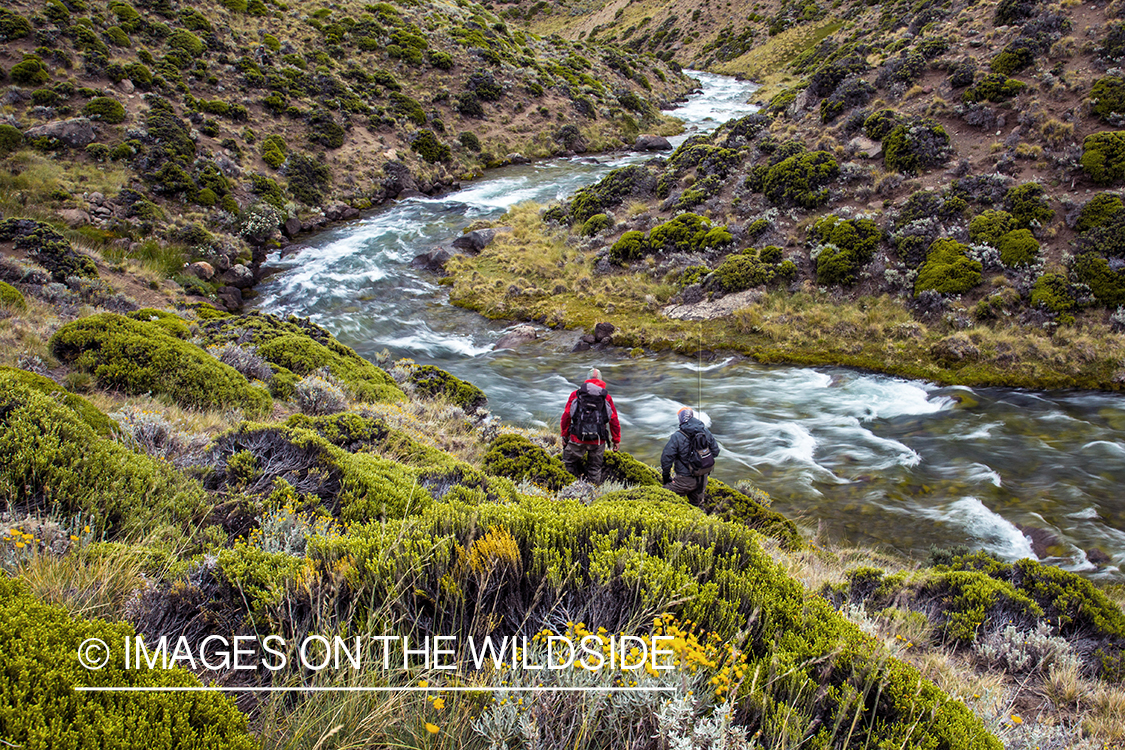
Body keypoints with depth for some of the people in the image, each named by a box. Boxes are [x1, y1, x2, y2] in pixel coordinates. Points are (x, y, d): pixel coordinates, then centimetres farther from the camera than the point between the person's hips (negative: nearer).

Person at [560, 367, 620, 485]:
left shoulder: (576, 394, 8)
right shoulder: (607, 397, 10)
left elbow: (566, 416, 7)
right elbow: (614, 421, 11)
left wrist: (564, 436, 16)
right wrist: (616, 440, 19)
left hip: (577, 439, -1)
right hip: (598, 441, 1)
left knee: (569, 462, 16)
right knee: (595, 468, 14)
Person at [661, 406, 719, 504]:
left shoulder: (677, 437, -17)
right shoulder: (706, 432, -1)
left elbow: (666, 458, -15)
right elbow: (715, 451, 8)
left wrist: (666, 476, 0)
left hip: (686, 480, -6)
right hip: (703, 479, 6)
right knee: (696, 503, 27)